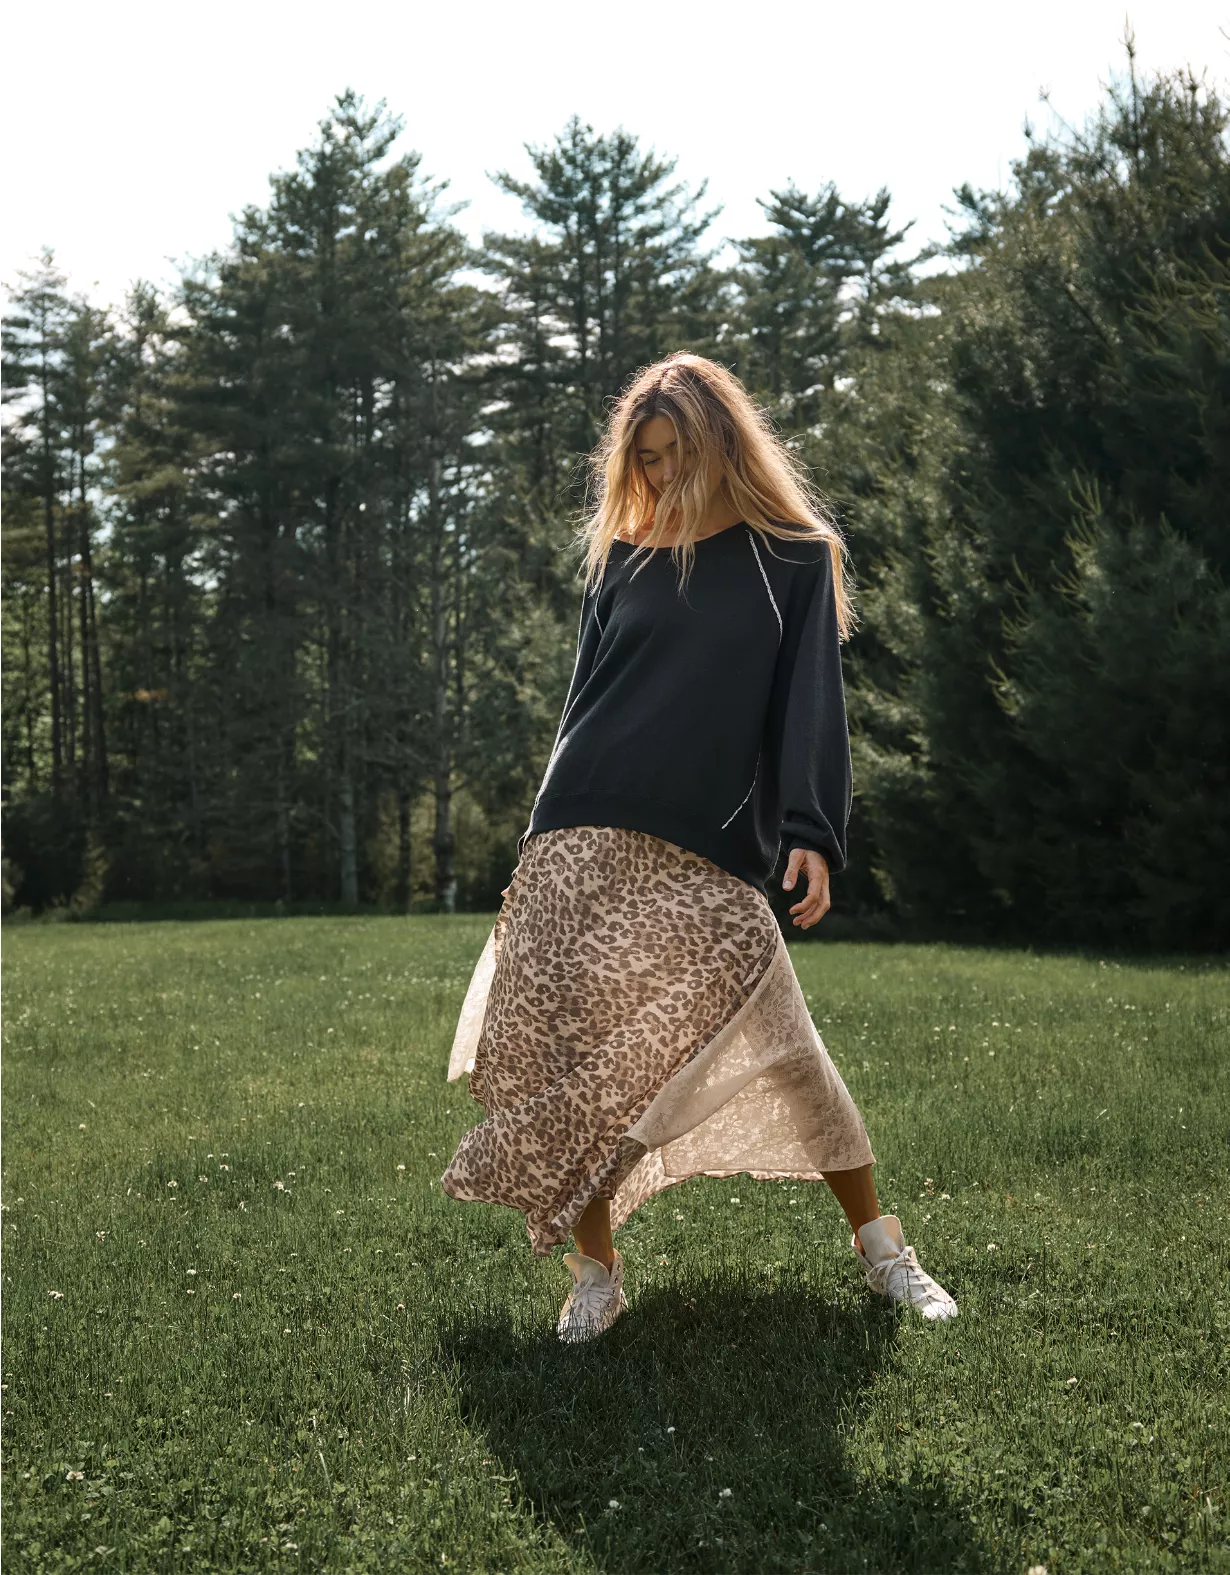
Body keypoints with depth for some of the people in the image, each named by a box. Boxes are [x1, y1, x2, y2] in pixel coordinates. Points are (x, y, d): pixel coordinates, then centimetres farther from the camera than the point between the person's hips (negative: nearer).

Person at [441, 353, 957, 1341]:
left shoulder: (795, 557, 7)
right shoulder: (622, 558, 16)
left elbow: (811, 703, 0)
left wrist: (812, 834, -12)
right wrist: (551, 837, 15)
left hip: (710, 858, -3)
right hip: (582, 845, 3)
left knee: (778, 1047, -8)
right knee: (564, 1049, -5)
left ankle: (880, 1248, 9)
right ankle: (596, 1273, 7)